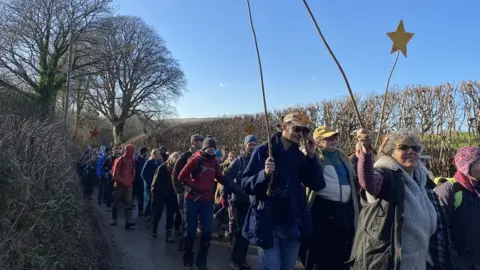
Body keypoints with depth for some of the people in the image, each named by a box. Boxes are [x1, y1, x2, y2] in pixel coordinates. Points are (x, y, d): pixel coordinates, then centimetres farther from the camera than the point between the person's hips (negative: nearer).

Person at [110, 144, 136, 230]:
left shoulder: (132, 161, 6)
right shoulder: (119, 160, -11)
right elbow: (115, 175, -13)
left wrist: (131, 181, 5)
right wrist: (123, 182, -15)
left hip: (129, 186, 5)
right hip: (119, 186, -4)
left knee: (129, 204, -3)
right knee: (116, 203, 8)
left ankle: (128, 222, -6)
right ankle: (114, 220, 24)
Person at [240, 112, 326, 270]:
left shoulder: (300, 156, 7)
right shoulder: (264, 151, -8)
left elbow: (318, 185, 0)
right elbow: (245, 185, -12)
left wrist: (311, 156, -10)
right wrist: (265, 173, -31)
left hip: (293, 225, 5)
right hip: (268, 224, -5)